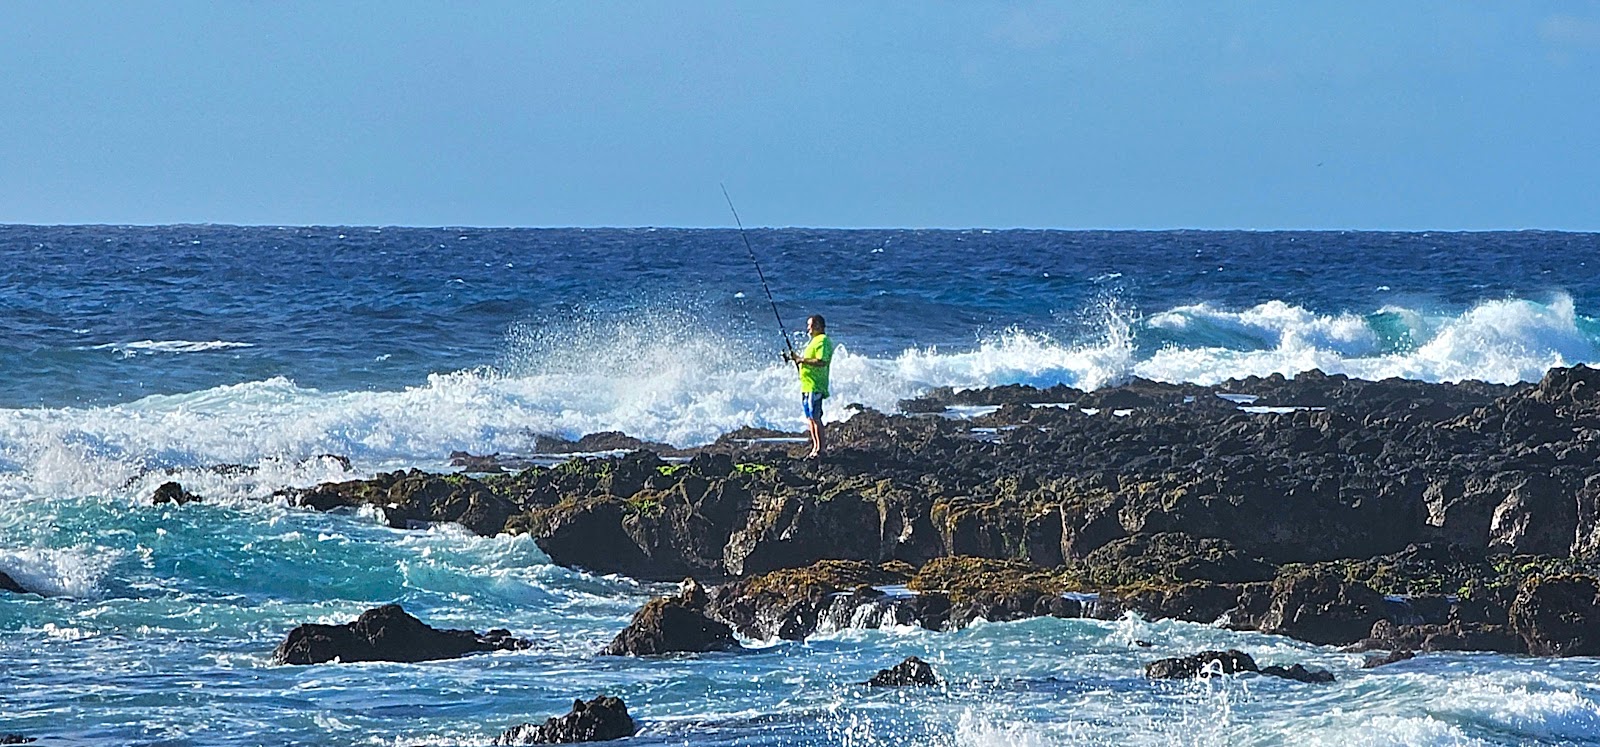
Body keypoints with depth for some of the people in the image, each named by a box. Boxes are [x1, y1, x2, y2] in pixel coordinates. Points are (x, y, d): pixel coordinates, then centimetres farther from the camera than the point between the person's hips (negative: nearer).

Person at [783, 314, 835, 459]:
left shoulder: (822, 341, -13)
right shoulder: (814, 340, 20)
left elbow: (821, 362, -24)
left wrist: (802, 360, -21)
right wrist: (796, 357, 14)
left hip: (815, 386, -11)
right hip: (806, 385, 11)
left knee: (815, 417, -11)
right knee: (810, 417, 12)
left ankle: (820, 448, -9)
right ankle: (815, 447, 16)